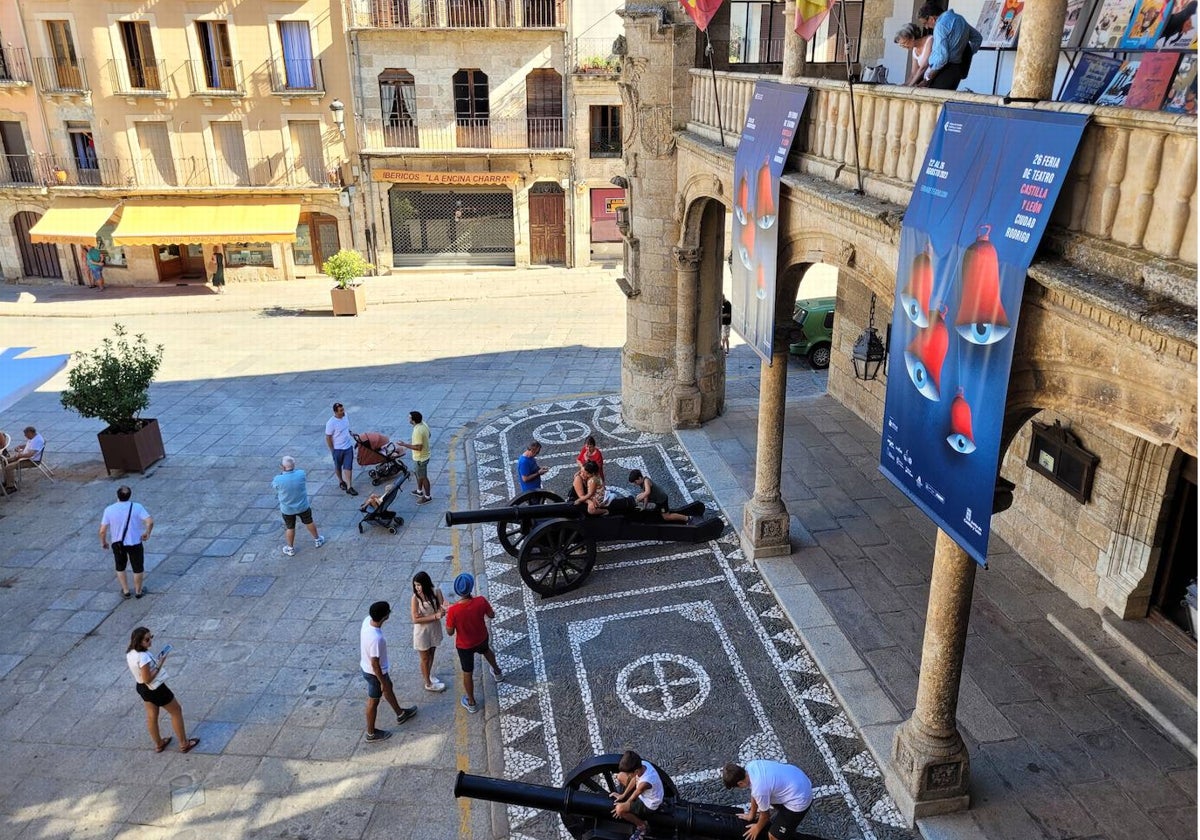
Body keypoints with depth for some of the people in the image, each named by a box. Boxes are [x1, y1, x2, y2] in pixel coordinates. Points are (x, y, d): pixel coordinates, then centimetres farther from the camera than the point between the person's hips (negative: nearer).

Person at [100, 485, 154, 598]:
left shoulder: (109, 510, -11)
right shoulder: (137, 507, -15)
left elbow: (102, 531, -9)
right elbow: (150, 521, -24)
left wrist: (103, 542, 10)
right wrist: (147, 533, -5)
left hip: (117, 544, 2)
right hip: (135, 543, -2)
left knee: (120, 568, 24)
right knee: (138, 568, 17)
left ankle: (125, 591, 32)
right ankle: (138, 591, 30)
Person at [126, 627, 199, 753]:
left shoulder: (130, 653, -7)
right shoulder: (143, 657, -36)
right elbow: (148, 679, -30)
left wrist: (155, 661, 1)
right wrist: (160, 664, -25)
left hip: (142, 688, 9)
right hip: (156, 689, -9)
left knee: (151, 716, 25)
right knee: (176, 711, 10)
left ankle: (158, 744, 43)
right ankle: (184, 744, 22)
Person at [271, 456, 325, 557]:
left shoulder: (278, 479, -28)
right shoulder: (301, 474, -24)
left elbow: (274, 485, -3)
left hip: (287, 509, -1)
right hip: (303, 506, 1)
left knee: (290, 528, 20)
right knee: (309, 522, 25)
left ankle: (290, 549, 38)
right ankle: (317, 540, 45)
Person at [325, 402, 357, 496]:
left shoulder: (345, 416, -6)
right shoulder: (331, 423, -25)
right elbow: (328, 438, -16)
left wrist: (350, 433, 1)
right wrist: (332, 450, -11)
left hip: (348, 447, 4)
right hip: (338, 449, -4)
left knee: (348, 467, 2)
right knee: (338, 467, 18)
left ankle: (349, 487, 5)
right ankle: (341, 481, 42)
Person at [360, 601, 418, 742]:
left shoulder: (368, 620, -16)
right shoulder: (376, 638, -42)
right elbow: (375, 664, -29)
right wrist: (382, 682, -15)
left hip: (366, 666, 8)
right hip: (374, 672, -8)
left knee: (389, 689, 30)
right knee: (373, 701, 16)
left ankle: (400, 714, 53)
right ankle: (371, 733, 39)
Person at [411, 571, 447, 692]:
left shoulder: (436, 592, -14)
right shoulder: (416, 597, -23)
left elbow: (442, 608, -14)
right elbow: (415, 619, -23)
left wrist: (443, 609, -39)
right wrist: (435, 616, -28)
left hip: (434, 628, 4)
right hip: (422, 631, -4)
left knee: (431, 654, 25)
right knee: (425, 658, 14)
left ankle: (427, 674, 50)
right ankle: (428, 684, 33)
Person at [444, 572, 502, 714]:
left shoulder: (453, 610, -34)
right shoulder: (481, 601, -28)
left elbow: (450, 632, -20)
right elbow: (491, 615, -9)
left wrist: (448, 614, -7)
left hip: (464, 645, -3)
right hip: (481, 638, 3)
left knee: (468, 673, 19)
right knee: (486, 650, 38)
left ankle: (471, 703, 39)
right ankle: (498, 672, 63)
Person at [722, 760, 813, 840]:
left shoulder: (759, 790, -29)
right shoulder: (750, 766, -9)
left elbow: (765, 814, -8)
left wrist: (757, 828, 12)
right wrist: (751, 815, 23)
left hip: (799, 800, -8)